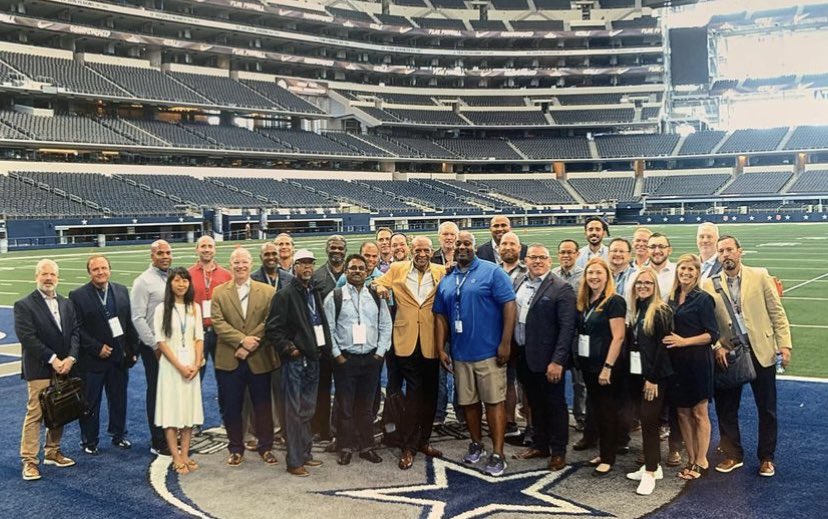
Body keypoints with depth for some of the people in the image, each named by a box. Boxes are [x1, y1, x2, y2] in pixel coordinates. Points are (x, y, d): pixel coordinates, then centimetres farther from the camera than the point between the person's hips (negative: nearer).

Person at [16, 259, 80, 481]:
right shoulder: (24, 305, -5)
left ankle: (53, 452, 25)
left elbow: (75, 332, 7)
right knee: (34, 415, -4)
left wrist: (70, 358, -8)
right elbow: (27, 337, -13)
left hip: (64, 368, 6)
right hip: (39, 370, -5)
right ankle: (29, 460, 3)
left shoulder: (67, 304, 12)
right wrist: (53, 360, -16)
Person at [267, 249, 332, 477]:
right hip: (295, 360, -7)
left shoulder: (315, 294, 13)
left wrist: (324, 348, 8)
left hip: (312, 358, 7)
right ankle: (294, 461, 4)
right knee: (294, 412, -2)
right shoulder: (285, 295, -8)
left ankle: (305, 453, 25)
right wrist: (288, 348, -16)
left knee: (308, 410, 14)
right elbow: (273, 329, -11)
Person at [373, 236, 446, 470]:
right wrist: (379, 287, -7)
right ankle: (409, 446, 6)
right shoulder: (397, 269, 6)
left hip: (430, 343, 2)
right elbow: (378, 283, 13)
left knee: (429, 394, 10)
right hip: (407, 341, -2)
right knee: (414, 393, -3)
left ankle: (423, 440, 25)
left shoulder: (441, 272, 7)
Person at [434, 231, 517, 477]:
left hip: (489, 352, -5)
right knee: (468, 401, 14)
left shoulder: (492, 272, -6)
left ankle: (497, 454, 4)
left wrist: (505, 343, -16)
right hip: (460, 353, 5)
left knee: (494, 401, -2)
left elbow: (509, 305, -11)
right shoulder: (446, 281, 10)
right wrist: (441, 349, 7)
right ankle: (476, 445, 30)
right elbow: (441, 317, 13)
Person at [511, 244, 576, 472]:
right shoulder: (519, 284, 8)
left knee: (555, 404, 7)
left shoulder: (561, 289, -11)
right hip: (524, 356, 6)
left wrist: (557, 361, -19)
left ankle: (558, 451, 19)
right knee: (535, 403, 18)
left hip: (548, 358, -6)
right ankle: (539, 445, 32)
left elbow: (567, 327, -15)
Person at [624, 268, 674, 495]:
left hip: (655, 375, -7)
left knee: (649, 420, -8)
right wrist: (630, 373, 5)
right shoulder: (634, 311, 11)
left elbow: (662, 347, -14)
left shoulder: (662, 311, -11)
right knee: (645, 419, 12)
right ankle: (653, 465, 22)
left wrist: (652, 378, -17)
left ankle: (650, 472, -2)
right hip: (636, 374, 7)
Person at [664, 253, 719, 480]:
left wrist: (684, 341, -17)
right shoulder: (672, 298, 9)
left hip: (697, 361, -6)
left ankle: (701, 462, 13)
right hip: (676, 362, 6)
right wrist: (668, 341, 3)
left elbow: (712, 334, -11)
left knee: (699, 412, 3)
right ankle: (691, 460, 21)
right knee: (682, 412, 10)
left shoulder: (703, 299, -8)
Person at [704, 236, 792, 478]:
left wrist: (784, 344, -7)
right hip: (727, 354, 1)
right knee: (726, 409, 9)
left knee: (767, 408, 8)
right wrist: (717, 347, -11)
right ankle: (733, 455, 25)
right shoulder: (709, 285, 0)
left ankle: (766, 457, 24)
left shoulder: (760, 276, -1)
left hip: (760, 350, -1)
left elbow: (777, 313, -1)